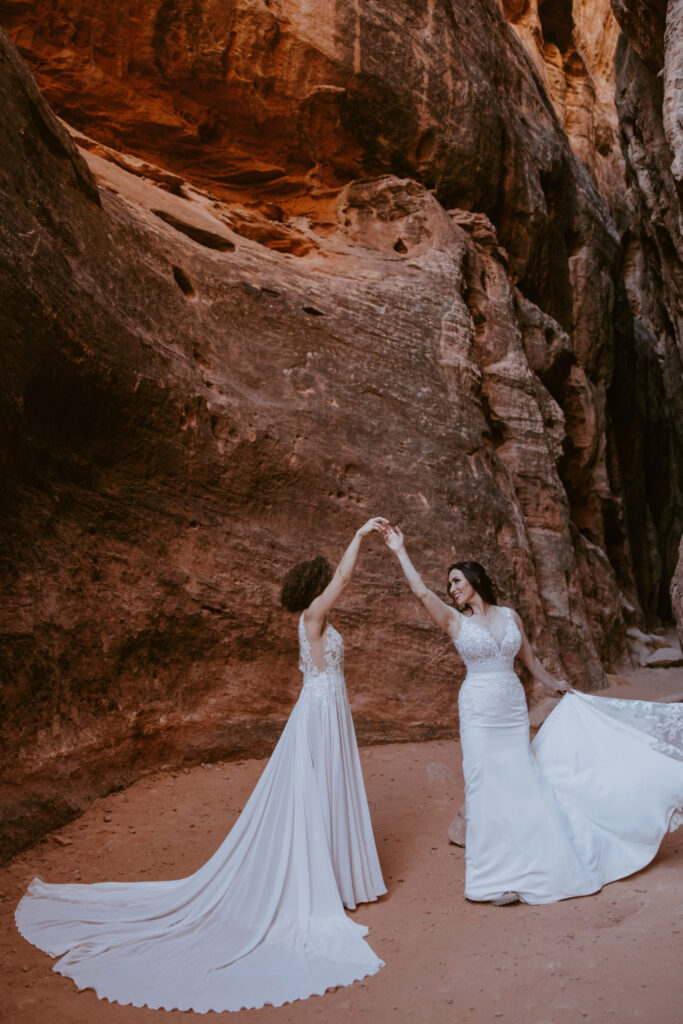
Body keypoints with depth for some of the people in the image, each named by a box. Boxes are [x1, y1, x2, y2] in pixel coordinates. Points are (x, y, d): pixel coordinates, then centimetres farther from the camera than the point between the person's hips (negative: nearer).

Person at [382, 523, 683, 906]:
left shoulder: (510, 616, 6)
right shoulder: (455, 621, -3)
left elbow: (531, 661, 17)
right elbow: (422, 591, -16)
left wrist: (561, 687, 26)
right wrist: (401, 551, -15)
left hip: (514, 711, 3)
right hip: (479, 713, -3)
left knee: (523, 784, 9)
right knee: (489, 789, 1)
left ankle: (534, 866, 26)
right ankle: (499, 877, 14)